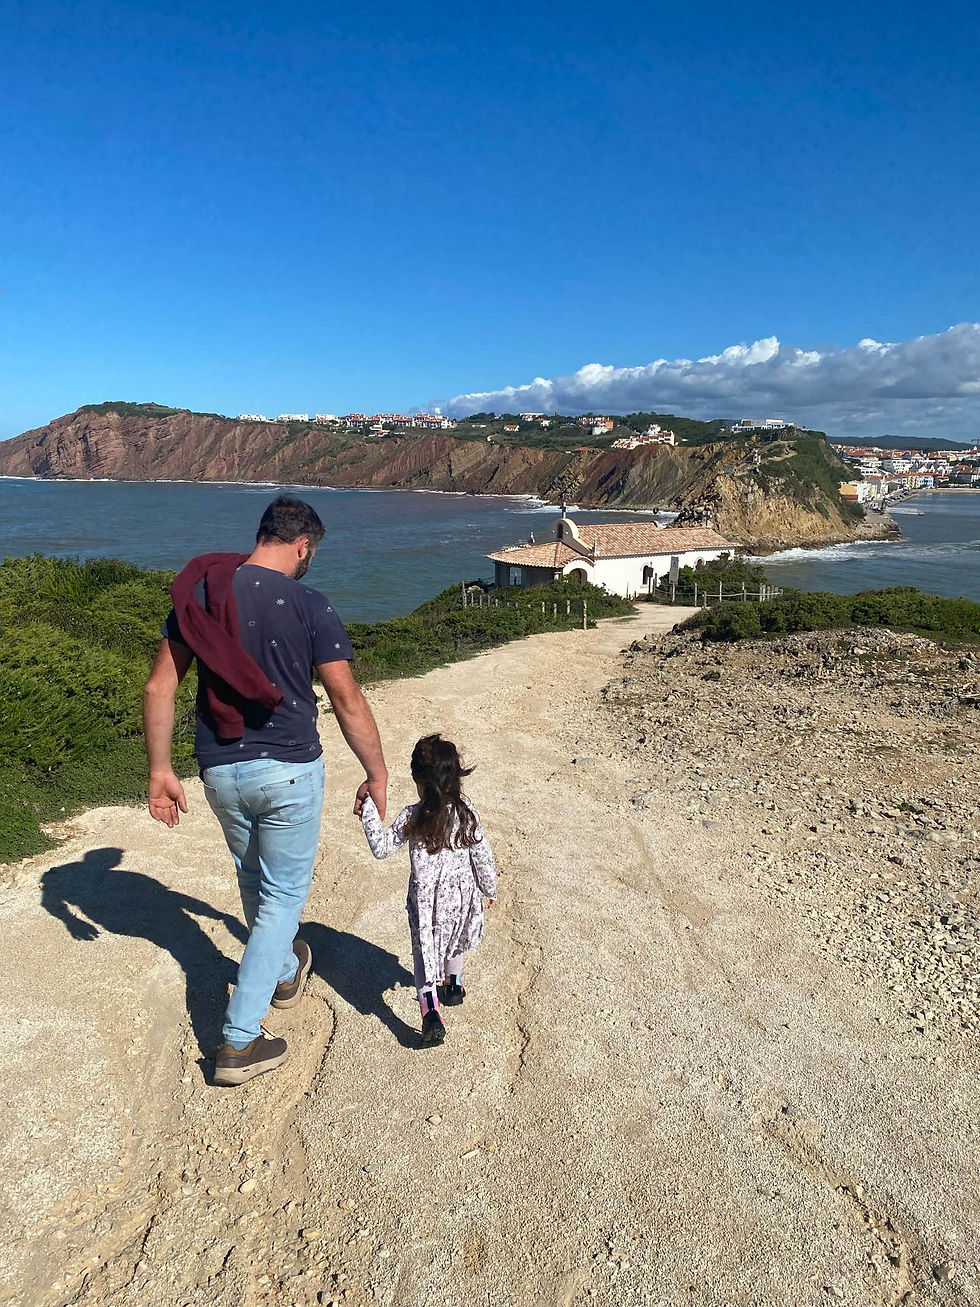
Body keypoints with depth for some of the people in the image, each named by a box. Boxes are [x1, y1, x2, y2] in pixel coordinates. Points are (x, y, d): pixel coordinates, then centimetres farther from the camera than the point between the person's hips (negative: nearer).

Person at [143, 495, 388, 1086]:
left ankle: (285, 972, 51)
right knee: (283, 895, 11)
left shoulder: (199, 594, 0)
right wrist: (377, 774, -1)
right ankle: (239, 1042, 12)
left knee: (254, 881, 26)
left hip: (221, 771, 5)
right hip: (289, 771, -5)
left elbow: (159, 688, 0)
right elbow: (348, 701, -12)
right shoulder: (309, 606, -13)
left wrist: (161, 770, 7)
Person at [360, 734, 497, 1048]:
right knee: (456, 941, 29)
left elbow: (381, 848, -10)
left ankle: (430, 1007, -10)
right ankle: (453, 984, 47)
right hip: (462, 895, 2)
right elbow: (483, 858, -5)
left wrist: (369, 810, -5)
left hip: (425, 899, -2)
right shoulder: (467, 815, -13)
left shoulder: (411, 817, -19)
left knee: (425, 950, 8)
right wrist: (489, 889, 11)